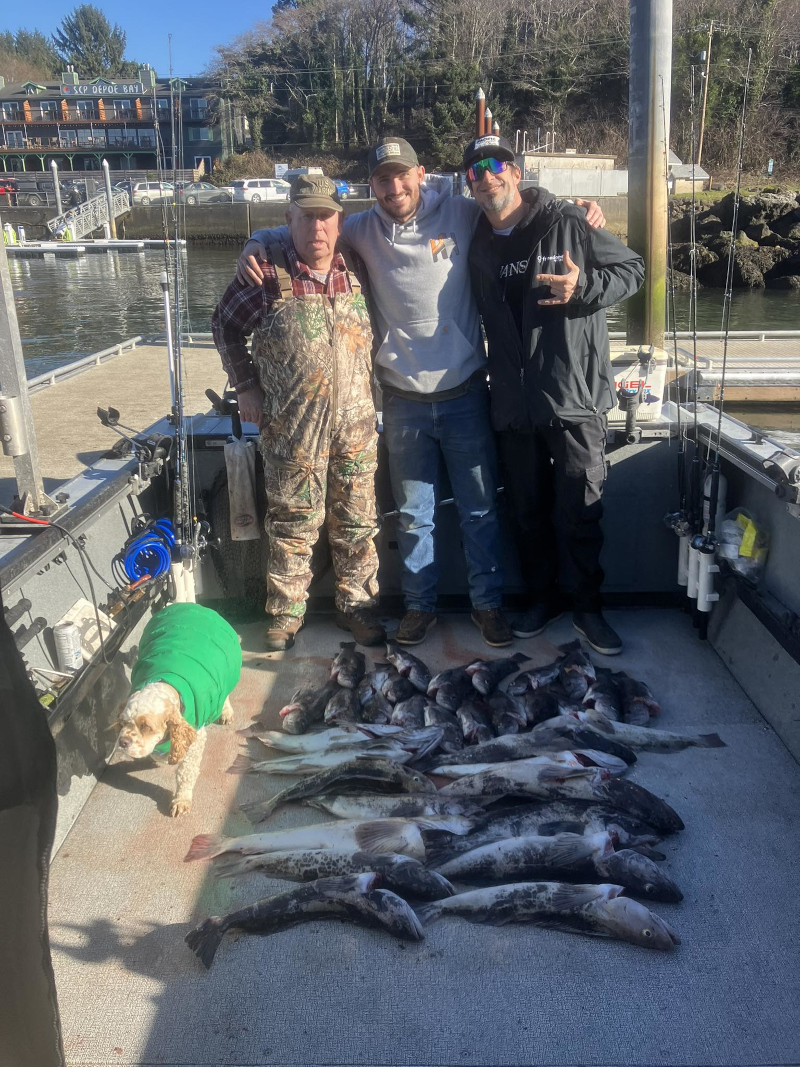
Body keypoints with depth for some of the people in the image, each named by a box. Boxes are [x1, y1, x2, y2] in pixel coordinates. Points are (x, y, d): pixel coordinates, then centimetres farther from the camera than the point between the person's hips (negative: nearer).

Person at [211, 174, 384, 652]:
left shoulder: (355, 271, 4)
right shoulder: (268, 272, -6)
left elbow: (374, 337, 17)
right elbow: (225, 324, 7)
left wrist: (371, 388, 10)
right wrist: (246, 385, 4)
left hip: (357, 423, 3)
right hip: (292, 428, -3)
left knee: (357, 521, 9)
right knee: (293, 521, 7)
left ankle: (356, 603, 26)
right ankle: (287, 610, 24)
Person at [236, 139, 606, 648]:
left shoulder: (462, 214, -1)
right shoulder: (363, 230, 3)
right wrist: (254, 246, -6)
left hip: (465, 392, -1)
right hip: (404, 400, 1)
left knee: (480, 509, 9)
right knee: (414, 514, 12)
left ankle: (488, 603, 26)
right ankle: (420, 604, 29)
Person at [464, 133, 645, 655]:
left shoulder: (567, 222, -2)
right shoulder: (480, 248, 12)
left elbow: (633, 268, 1)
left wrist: (583, 287, -17)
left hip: (575, 397, -5)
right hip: (514, 403, 5)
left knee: (580, 512, 0)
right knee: (528, 510, 14)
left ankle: (587, 605, 17)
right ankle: (544, 597, 30)